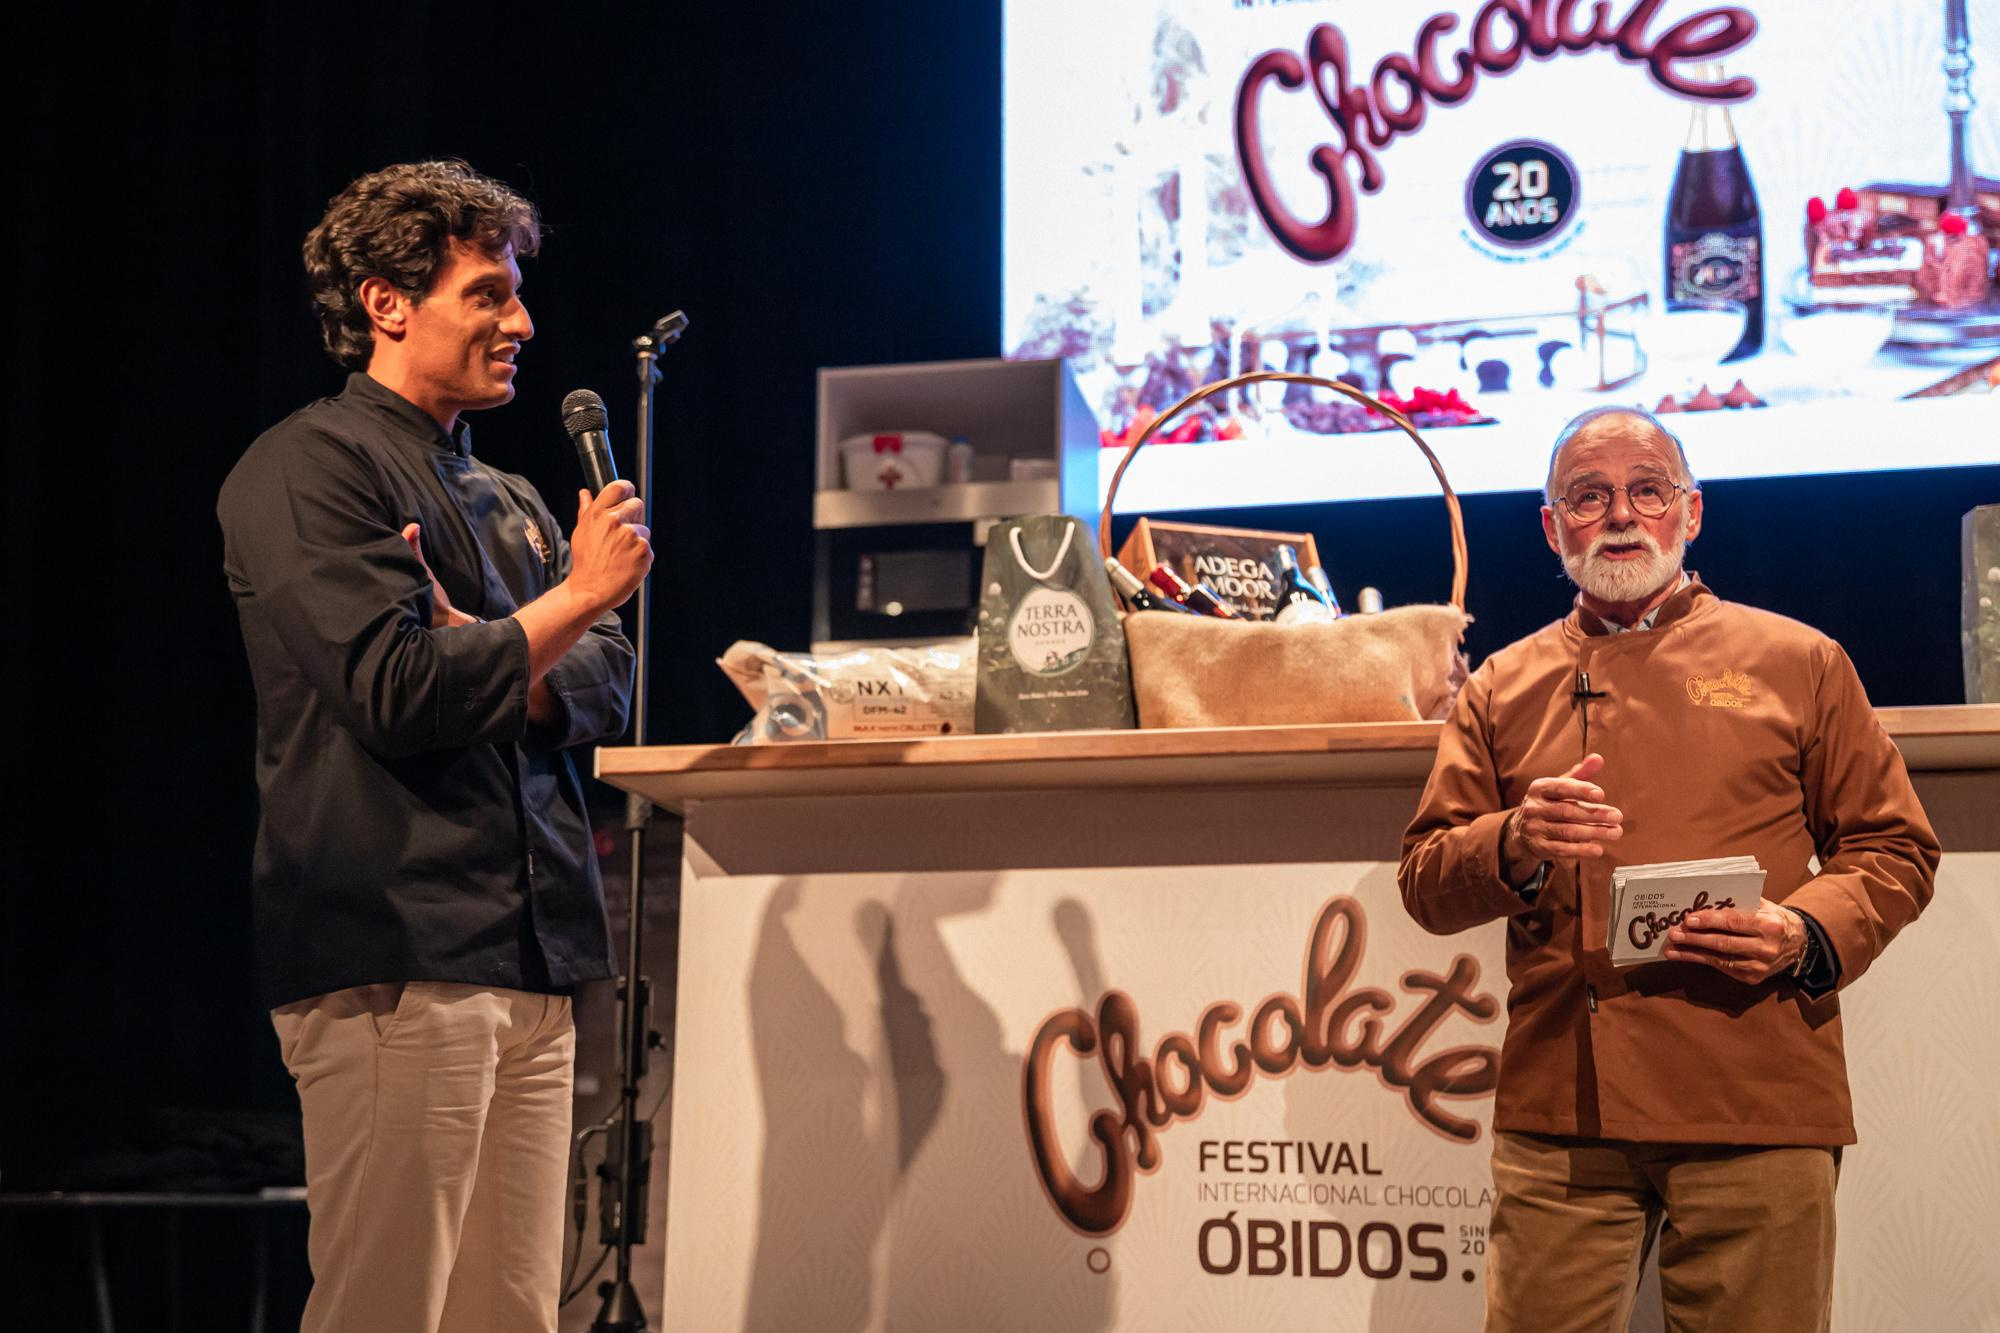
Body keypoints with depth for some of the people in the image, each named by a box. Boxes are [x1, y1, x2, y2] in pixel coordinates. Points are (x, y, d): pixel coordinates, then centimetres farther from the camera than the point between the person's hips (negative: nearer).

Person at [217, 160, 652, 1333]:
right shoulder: (308, 469, -4)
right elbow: (397, 697, -16)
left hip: (531, 962, 8)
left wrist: (496, 671, -7)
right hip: (395, 959, -8)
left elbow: (607, 685, 15)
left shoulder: (508, 501, 23)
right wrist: (574, 597, -6)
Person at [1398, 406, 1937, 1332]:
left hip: (1759, 1114, -1)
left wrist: (1810, 935, -10)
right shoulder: (1501, 690, 15)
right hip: (1559, 1112, 1)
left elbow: (1894, 850, 10)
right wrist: (1516, 846, -11)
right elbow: (1425, 881, 11)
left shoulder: (1797, 662, 10)